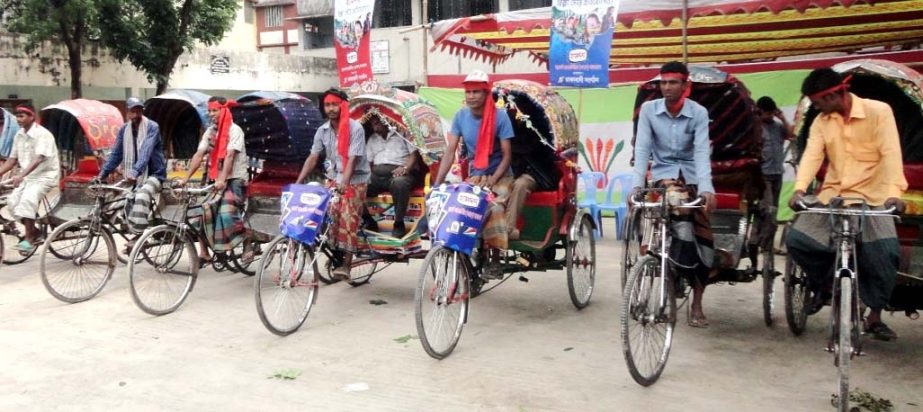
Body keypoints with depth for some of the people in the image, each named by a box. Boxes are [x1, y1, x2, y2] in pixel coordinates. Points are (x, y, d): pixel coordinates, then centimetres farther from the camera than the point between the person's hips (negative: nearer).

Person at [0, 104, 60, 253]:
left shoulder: (42, 134, -16)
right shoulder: (19, 135, 7)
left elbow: (38, 159, -27)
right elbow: (12, 159, 11)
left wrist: (20, 176, -37)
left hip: (45, 175, -7)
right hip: (27, 176, 7)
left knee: (28, 199, -28)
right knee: (12, 201, -10)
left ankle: (29, 238, -19)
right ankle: (33, 231, 9)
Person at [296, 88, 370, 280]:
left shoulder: (355, 128, -16)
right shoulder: (322, 131, 0)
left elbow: (352, 159, -24)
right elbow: (312, 157, -1)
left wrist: (344, 183, -36)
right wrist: (298, 182, -10)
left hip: (355, 180, -5)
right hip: (335, 178, 5)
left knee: (348, 219, -12)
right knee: (331, 216, -4)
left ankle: (346, 264, -12)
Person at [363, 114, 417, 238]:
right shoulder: (372, 139, 27)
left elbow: (413, 154, 2)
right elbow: (368, 162, 24)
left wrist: (405, 168, -16)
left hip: (398, 172, -5)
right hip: (377, 174, 5)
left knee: (399, 183, -42)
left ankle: (399, 223, -27)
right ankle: (369, 221, -9)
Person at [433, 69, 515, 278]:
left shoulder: (500, 116, -15)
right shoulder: (461, 116, -6)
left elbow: (507, 155, -12)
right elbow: (450, 151, -7)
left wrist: (491, 180, -23)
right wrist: (437, 183, -15)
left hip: (499, 175, -3)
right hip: (474, 175, 4)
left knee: (494, 209, -28)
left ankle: (495, 261, -15)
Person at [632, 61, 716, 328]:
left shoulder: (699, 113, -8)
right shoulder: (649, 110, -8)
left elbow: (702, 152, -17)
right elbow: (642, 148, -12)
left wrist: (706, 188, -31)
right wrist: (637, 185, -23)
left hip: (692, 177, 2)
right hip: (663, 175, -1)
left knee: (704, 238, -2)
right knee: (683, 223, -31)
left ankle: (697, 303, 10)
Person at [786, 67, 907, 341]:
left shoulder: (878, 111, -9)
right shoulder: (822, 122, 3)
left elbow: (890, 153, -18)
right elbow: (812, 155, -10)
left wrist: (894, 192, -32)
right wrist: (800, 189, -28)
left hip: (872, 198, -3)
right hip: (832, 196, 4)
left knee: (885, 253, -19)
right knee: (796, 240, -11)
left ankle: (875, 317, 1)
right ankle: (823, 285, 17)